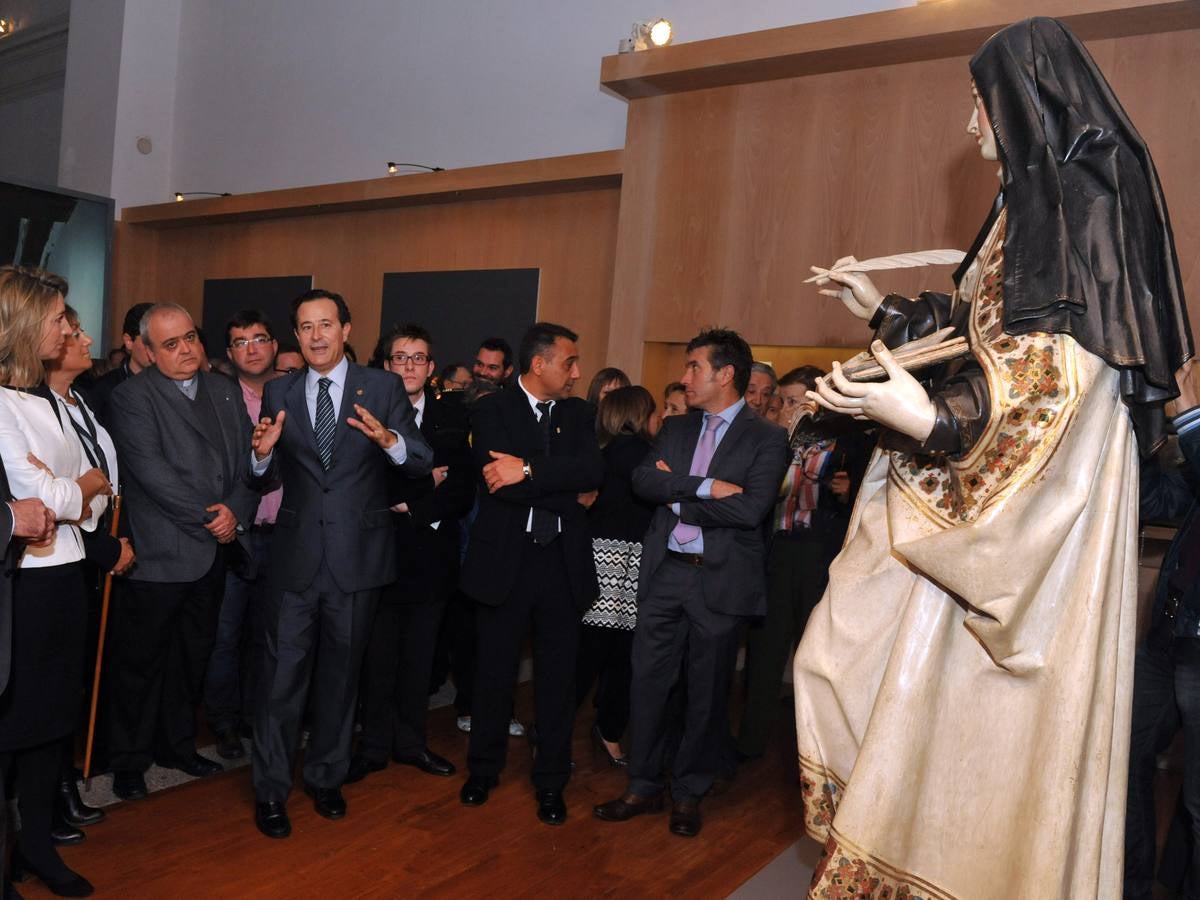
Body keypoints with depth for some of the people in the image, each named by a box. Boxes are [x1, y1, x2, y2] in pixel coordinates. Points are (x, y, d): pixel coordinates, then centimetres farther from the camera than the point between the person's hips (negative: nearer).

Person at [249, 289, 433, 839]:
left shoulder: (383, 388, -3)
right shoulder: (278, 393, 4)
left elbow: (423, 464, -9)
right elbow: (268, 478, 7)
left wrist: (390, 440, -30)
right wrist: (262, 453, -15)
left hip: (358, 555, 0)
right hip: (296, 555, 1)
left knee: (340, 674, 15)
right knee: (282, 675, 3)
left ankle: (326, 777, 34)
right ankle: (271, 790, 21)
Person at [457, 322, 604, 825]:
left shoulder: (578, 414, 7)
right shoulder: (491, 412, -4)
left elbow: (594, 471, -11)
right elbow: (498, 482, -18)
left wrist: (530, 470, -21)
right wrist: (563, 491, -14)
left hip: (563, 560, 3)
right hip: (505, 559, -2)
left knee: (557, 676, 9)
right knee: (494, 672, 11)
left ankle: (551, 783, 25)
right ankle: (483, 770, 32)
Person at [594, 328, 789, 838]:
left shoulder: (766, 439, -5)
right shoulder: (675, 429, 11)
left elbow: (750, 510, -18)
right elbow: (643, 480, -4)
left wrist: (677, 497, -10)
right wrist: (706, 486, -18)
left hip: (719, 580, -4)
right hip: (663, 572, 4)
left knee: (707, 692, 9)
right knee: (648, 682, 9)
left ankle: (689, 792, 27)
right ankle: (644, 786, 26)